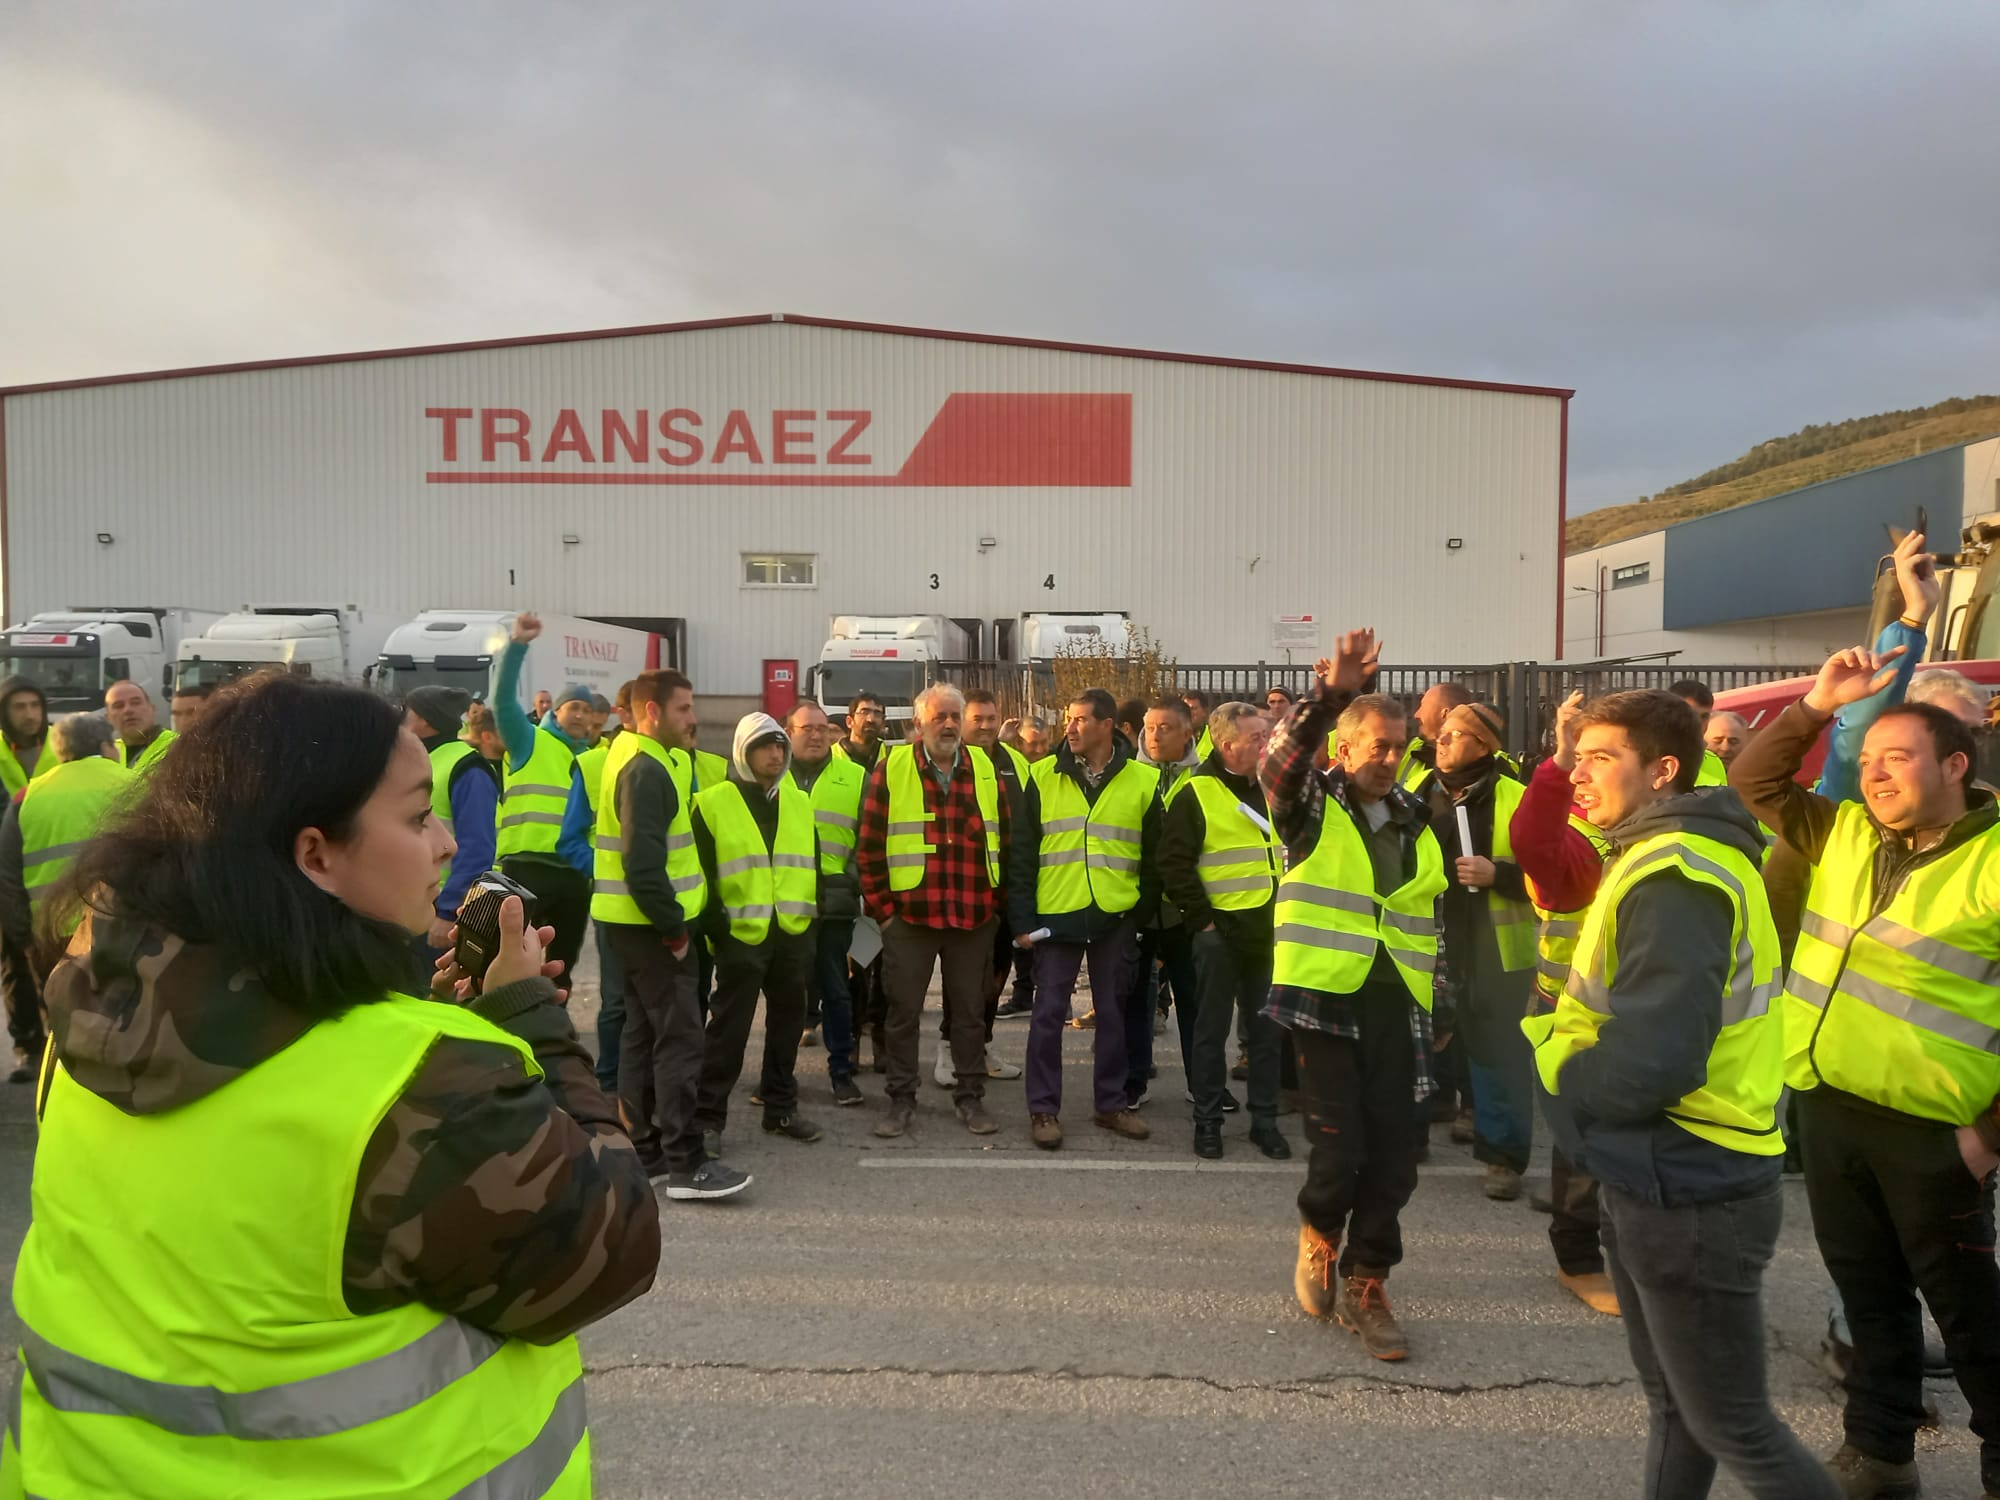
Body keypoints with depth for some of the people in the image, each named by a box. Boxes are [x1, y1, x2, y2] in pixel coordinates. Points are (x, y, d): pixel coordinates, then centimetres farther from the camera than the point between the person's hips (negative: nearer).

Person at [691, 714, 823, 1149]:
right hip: (741, 936, -5)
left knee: (787, 1023, 13)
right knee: (728, 1028, -2)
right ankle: (707, 1117, 7)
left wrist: (812, 916, 9)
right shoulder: (712, 803, -4)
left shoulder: (800, 803, 11)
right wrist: (716, 928, -10)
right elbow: (701, 874, -5)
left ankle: (781, 1108, 25)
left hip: (794, 934, 5)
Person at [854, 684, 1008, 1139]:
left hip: (973, 917, 2)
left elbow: (1005, 841, 10)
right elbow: (869, 846, -2)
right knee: (903, 1011, 7)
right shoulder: (891, 768, -2)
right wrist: (881, 906, -4)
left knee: (970, 1011, 10)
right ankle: (901, 1099, 19)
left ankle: (970, 1097, 23)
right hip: (908, 914, -2)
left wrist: (997, 902, 6)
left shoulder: (985, 770, 6)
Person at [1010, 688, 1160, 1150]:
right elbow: (1022, 853, 0)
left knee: (1113, 1012, 11)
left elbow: (1154, 857, 7)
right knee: (1049, 1014, 3)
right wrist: (1022, 918, -5)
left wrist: (1145, 915, 4)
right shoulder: (1044, 777, -1)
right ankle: (1043, 1108, 14)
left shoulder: (1143, 781, 1)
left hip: (1117, 919, 1)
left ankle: (1111, 1102, 25)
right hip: (1056, 915, -1)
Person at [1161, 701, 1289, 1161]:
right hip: (1221, 930, -5)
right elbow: (1174, 864, -11)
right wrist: (1201, 917, -12)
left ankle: (1265, 1119, 22)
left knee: (1268, 1028, 11)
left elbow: (1295, 850, 19)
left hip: (1270, 929, 5)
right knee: (1212, 1029, 5)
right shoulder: (1197, 793, -9)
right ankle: (1207, 1120, 16)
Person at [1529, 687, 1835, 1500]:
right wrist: (1566, 1043, -2)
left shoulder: (1672, 881, -23)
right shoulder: (1666, 860, 10)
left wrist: (1554, 1069, -12)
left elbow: (1648, 1065, -30)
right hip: (1662, 1180, 10)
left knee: (1732, 1427, 6)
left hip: (1689, 1193, -10)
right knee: (1675, 1405, 23)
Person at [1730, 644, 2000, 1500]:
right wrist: (1820, 705, 1)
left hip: (1929, 1129, -6)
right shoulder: (1845, 833, 7)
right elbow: (1754, 784, 14)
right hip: (1828, 1109, 6)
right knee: (1869, 1294, 18)